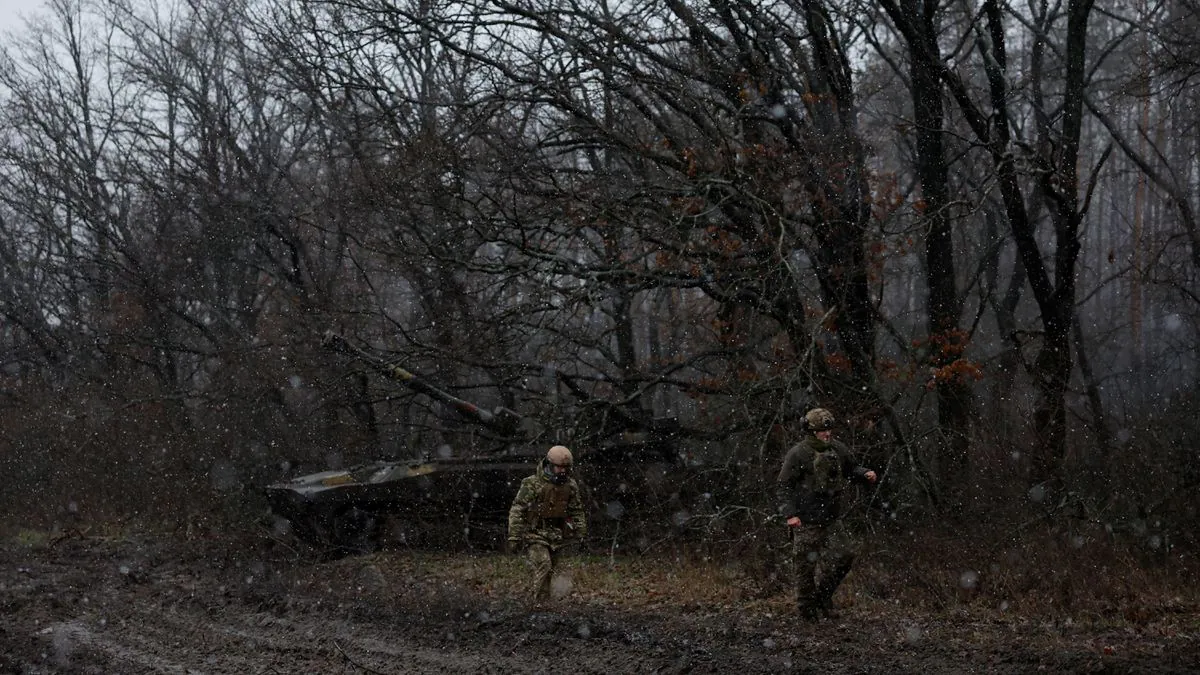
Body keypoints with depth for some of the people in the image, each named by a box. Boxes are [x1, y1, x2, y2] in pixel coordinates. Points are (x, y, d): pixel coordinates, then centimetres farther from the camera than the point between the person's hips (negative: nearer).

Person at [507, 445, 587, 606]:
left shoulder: (571, 486, 4)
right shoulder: (532, 484, -11)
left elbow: (577, 511, 17)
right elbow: (516, 510, -11)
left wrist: (580, 533, 13)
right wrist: (514, 537, -14)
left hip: (556, 537, 5)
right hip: (534, 535, -5)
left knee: (548, 573, 8)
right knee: (543, 565, -22)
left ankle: (542, 604, 19)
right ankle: (535, 604, -21)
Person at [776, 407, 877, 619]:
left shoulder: (837, 449, 5)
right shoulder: (798, 454, -13)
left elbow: (851, 469, 20)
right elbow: (783, 486, -11)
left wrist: (865, 474, -2)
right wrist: (790, 514, -20)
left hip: (832, 518, 6)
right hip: (806, 522, -6)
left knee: (846, 552, 0)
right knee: (806, 563, 0)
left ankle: (823, 594, 19)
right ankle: (806, 609, 14)